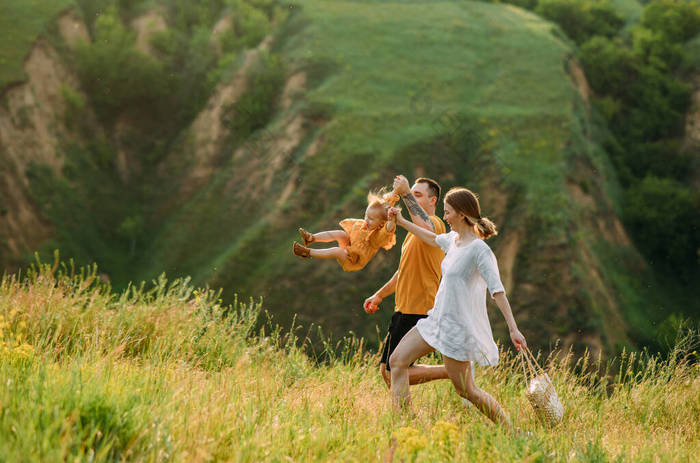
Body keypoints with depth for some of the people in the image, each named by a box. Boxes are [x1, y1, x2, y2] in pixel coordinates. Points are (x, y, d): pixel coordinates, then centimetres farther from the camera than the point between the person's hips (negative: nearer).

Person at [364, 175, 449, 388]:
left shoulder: (436, 223, -11)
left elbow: (427, 229, -39)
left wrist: (406, 193, -34)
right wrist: (380, 295, 36)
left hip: (418, 312, -10)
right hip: (404, 310, 10)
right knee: (386, 370, 10)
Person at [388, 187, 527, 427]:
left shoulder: (478, 249, -18)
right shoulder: (453, 240, 7)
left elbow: (497, 289, -22)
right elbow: (433, 238, 31)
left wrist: (513, 328, -26)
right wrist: (402, 222, 38)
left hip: (458, 325, -9)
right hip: (438, 317, 9)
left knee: (466, 390, -3)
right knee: (397, 361, 3)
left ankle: (509, 431, 10)